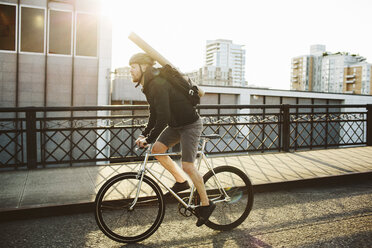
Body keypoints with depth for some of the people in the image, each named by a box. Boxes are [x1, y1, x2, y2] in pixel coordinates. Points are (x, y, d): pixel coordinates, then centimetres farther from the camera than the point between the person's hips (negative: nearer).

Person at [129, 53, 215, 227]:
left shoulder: (158, 84, -25)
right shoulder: (149, 85, 7)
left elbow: (163, 118, -30)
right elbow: (154, 114, 15)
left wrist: (148, 139, -24)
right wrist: (144, 134, 8)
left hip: (190, 125, -9)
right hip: (175, 125, 10)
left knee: (187, 166, -12)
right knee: (157, 149, 2)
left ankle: (206, 204, 6)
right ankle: (181, 182, 17)